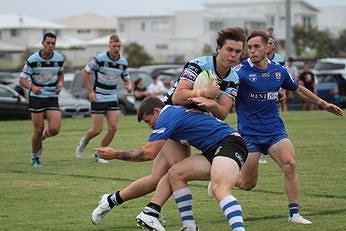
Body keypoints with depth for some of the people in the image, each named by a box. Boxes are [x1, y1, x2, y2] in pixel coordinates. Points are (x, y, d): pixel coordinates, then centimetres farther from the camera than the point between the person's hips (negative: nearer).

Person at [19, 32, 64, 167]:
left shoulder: (59, 58, -2)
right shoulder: (32, 60, -12)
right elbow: (22, 80, -7)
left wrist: (60, 84, -2)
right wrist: (32, 87, -28)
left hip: (52, 97, 3)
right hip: (36, 98, -2)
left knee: (55, 129, -11)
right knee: (38, 130, -2)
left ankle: (41, 138, 24)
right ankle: (35, 157, 20)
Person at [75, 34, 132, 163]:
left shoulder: (123, 62, 1)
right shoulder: (99, 58, -13)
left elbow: (126, 79, 14)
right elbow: (85, 72, -6)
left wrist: (128, 86, -10)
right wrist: (91, 91, -11)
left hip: (112, 98, 5)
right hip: (98, 98, -5)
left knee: (113, 127, -6)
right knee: (97, 129, -5)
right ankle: (84, 141, 29)